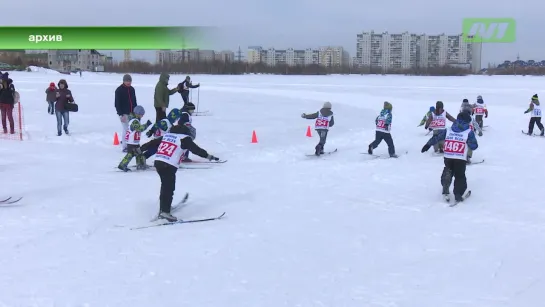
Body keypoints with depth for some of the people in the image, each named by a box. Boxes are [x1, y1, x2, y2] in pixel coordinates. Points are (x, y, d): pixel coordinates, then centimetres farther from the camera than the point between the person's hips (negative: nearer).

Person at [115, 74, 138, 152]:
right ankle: (125, 146, -6)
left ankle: (125, 141, 27)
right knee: (125, 129, -9)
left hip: (131, 113, 7)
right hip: (123, 113, -7)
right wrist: (121, 114, -18)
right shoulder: (119, 90, -10)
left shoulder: (132, 89, 10)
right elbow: (117, 103, -13)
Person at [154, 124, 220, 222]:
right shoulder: (184, 138, 0)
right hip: (169, 166, -8)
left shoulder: (166, 135, 19)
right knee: (169, 188, -5)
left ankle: (164, 207, 32)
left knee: (165, 186, 22)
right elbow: (195, 149, -6)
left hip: (157, 162, 8)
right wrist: (209, 156, -2)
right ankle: (165, 212, -11)